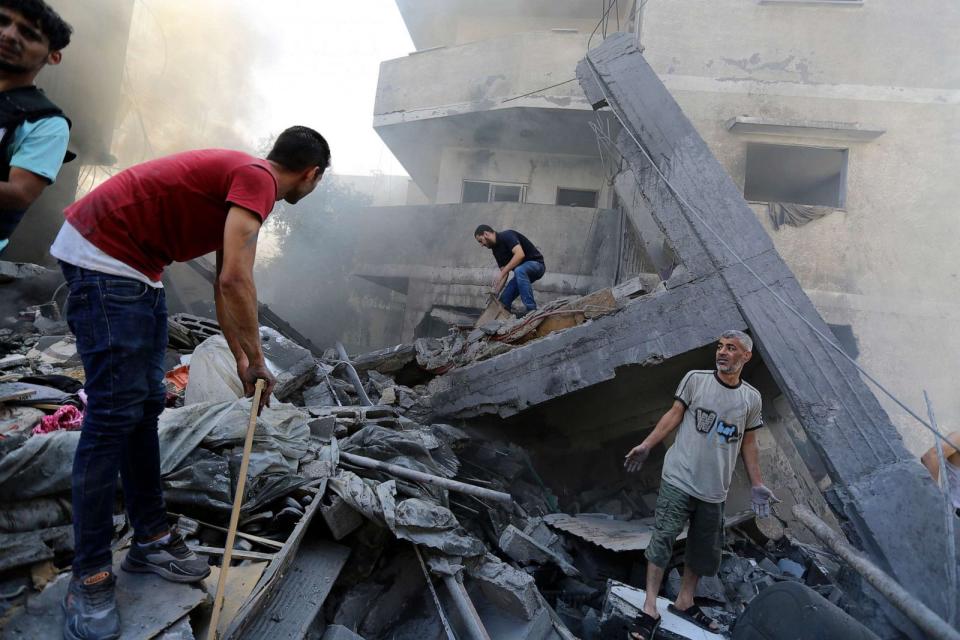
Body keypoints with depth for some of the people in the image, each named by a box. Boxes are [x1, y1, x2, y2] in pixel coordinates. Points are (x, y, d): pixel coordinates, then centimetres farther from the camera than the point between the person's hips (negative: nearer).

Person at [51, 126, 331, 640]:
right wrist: (256, 361, -11)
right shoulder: (258, 178, -15)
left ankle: (150, 538, 20)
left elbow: (224, 286, 19)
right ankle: (90, 577, 1)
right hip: (104, 256, -10)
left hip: (136, 269, 10)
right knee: (114, 413, -10)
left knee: (145, 408, 10)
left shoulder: (242, 178, 16)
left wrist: (241, 362, 20)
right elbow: (235, 281, -24)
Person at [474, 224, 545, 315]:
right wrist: (495, 293, -3)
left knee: (519, 271, -40)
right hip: (520, 271, 9)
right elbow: (505, 272, 6)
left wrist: (501, 273, -31)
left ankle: (532, 310, -37)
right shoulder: (495, 249, 6)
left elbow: (520, 254, -34)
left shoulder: (506, 235, -19)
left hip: (536, 264, -9)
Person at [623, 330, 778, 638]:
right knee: (663, 540, -8)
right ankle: (650, 609, 1)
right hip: (679, 480, -4)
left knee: (704, 551, 14)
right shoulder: (696, 379, -3)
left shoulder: (751, 398, 5)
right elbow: (674, 415, -1)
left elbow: (748, 443, 13)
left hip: (714, 491, 4)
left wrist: (757, 485, 14)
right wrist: (646, 445, -7)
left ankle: (685, 602, 33)